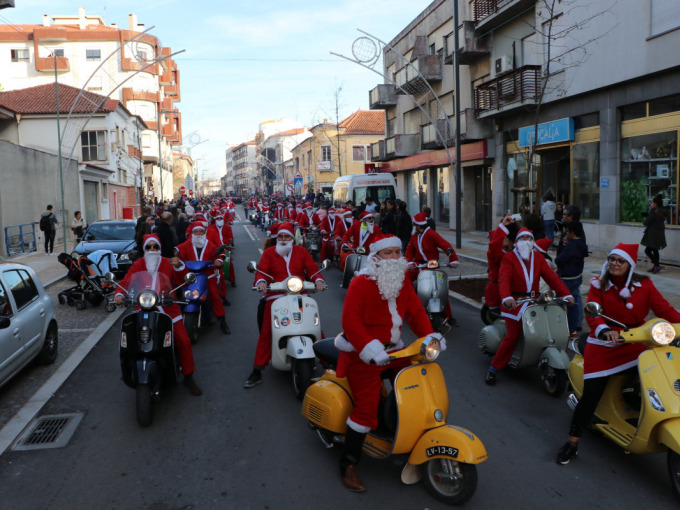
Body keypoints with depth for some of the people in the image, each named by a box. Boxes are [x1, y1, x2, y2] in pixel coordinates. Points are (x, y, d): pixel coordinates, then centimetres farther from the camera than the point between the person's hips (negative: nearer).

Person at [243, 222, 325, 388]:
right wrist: (260, 281, -20)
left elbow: (312, 268, 7)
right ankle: (257, 371, -3)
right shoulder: (269, 253, 13)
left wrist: (318, 280, -13)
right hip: (276, 296, -1)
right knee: (266, 332, -11)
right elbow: (261, 271, 2)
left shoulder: (301, 252, 15)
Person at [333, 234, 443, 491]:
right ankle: (348, 465, 1)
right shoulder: (361, 283, -16)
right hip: (363, 353, -7)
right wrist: (370, 348, -33)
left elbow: (415, 311, 8)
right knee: (367, 405, -12)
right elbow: (350, 321, -23)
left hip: (392, 349, 8)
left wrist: (430, 336, -6)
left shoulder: (402, 281, 8)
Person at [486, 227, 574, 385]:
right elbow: (504, 279, -18)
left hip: (533, 301, 5)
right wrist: (506, 297, -36)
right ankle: (494, 368, -2)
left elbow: (551, 277, 3)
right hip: (515, 302, -5)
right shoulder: (509, 258, -2)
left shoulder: (538, 258, 13)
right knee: (513, 335, -11)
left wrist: (566, 294, -9)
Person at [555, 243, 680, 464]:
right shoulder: (599, 285, -1)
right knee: (591, 394, -7)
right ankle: (572, 442, 5)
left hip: (635, 343, 2)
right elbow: (592, 313, -14)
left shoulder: (644, 285, 4)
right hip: (603, 345, -2)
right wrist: (604, 331, -34)